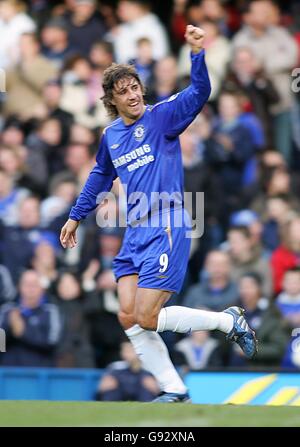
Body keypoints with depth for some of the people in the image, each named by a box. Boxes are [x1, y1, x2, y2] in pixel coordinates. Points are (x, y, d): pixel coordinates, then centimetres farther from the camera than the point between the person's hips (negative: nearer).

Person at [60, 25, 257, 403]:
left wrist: (197, 53, -37)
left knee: (147, 318, -13)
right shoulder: (111, 136, 12)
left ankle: (230, 321, 5)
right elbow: (100, 177, 30)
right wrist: (76, 217, 33)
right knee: (129, 319, -1)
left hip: (165, 229, -7)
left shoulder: (161, 116, -6)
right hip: (135, 234, 7)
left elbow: (199, 94, -22)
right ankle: (175, 392, 6)